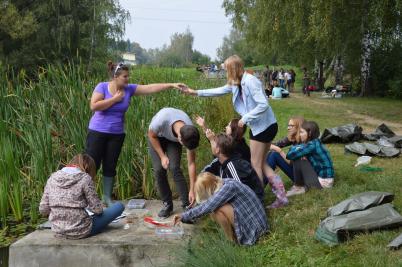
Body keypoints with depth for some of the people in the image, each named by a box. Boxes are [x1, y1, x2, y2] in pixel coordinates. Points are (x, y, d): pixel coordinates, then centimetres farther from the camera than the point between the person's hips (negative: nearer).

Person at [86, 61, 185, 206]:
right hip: (98, 132, -4)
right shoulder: (102, 87, -10)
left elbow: (150, 88, -5)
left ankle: (107, 197, 22)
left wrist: (172, 85, -11)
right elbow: (94, 106, -21)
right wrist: (115, 98, -18)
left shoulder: (129, 89, -1)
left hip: (117, 134, 4)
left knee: (110, 166, 11)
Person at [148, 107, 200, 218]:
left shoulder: (190, 134, -32)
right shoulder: (161, 119, -43)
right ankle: (167, 204, 3)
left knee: (175, 168, -18)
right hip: (156, 136, 0)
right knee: (159, 170, -12)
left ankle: (187, 204, -9)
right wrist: (162, 156, -21)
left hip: (173, 140, 1)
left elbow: (191, 163, -24)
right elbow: (151, 135, -19)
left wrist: (192, 190, -23)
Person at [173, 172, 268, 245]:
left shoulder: (228, 186, -22)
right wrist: (184, 217, 13)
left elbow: (208, 206, -29)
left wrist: (185, 216, -20)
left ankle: (232, 241, -5)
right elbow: (206, 205, 14)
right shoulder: (223, 184, 4)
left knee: (218, 209, -21)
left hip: (254, 226, -10)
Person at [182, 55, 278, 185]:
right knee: (261, 163, 15)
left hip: (264, 126, -9)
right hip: (259, 126, 9)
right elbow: (220, 90, 18)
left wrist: (245, 118, -21)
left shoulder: (250, 81, -22)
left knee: (256, 164, 0)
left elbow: (263, 105, -27)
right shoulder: (236, 83, 6)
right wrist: (196, 92, 19)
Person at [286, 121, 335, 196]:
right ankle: (304, 185, 9)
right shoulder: (315, 142, 5)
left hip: (323, 181, -9)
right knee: (299, 157, 9)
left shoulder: (312, 144, -20)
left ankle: (298, 187, 0)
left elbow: (291, 155, -21)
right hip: (319, 175, 9)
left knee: (297, 160, -15)